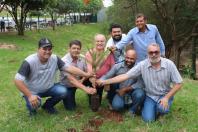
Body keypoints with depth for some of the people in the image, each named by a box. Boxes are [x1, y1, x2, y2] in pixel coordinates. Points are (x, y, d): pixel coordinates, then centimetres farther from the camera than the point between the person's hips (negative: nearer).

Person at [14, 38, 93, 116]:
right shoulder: (29, 62, -25)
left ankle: (48, 106, 10)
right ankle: (32, 107, 9)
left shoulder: (55, 59, -13)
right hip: (32, 92, -4)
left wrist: (86, 74, -17)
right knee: (34, 105, -32)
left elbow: (68, 68, -13)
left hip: (48, 88, 4)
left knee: (63, 91, -20)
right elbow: (18, 81, -26)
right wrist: (30, 96, -30)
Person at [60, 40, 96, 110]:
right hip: (66, 86, -4)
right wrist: (86, 89, -50)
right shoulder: (65, 61, -30)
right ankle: (67, 96, 22)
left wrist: (82, 80, -25)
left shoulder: (82, 58, -13)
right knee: (71, 107, -8)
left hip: (78, 82, 5)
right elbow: (71, 79, -40)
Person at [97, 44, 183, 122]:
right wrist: (105, 82, -23)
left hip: (165, 95, -1)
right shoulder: (142, 65, -15)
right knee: (148, 119, -15)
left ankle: (161, 108, 7)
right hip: (150, 96, 1)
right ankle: (150, 107, 19)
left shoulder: (169, 64, -16)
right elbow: (125, 76, -17)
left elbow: (178, 83, -10)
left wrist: (166, 97, -19)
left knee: (162, 109, -31)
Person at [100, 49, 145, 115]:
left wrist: (125, 89, -22)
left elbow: (140, 83, -19)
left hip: (133, 91, -1)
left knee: (140, 94, -34)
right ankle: (125, 103, 14)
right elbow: (106, 76, -4)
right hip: (120, 92, 1)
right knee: (116, 106, -25)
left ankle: (133, 109, -1)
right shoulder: (117, 66, -7)